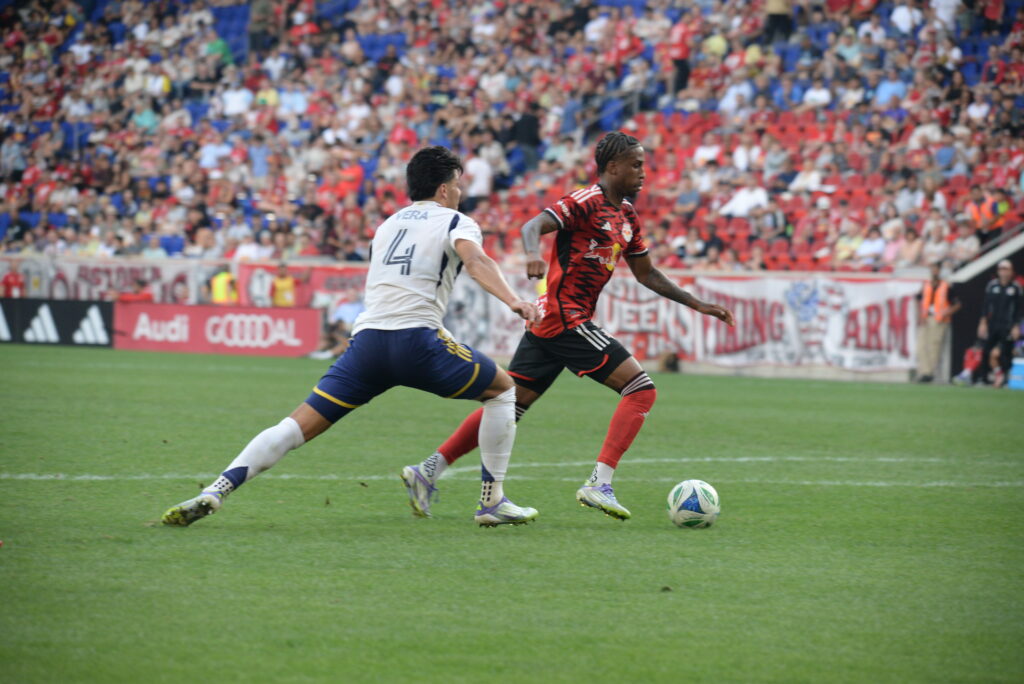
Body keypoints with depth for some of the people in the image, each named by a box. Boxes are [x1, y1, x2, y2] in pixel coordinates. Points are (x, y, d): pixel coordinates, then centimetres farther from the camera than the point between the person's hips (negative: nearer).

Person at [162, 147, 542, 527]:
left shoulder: (390, 223, 28)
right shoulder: (456, 223, 10)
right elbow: (475, 261, -11)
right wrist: (513, 302, -26)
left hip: (367, 339, 5)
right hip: (415, 336, -5)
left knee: (300, 424, 2)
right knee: (503, 390, 18)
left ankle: (215, 492, -15)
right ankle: (492, 502, 14)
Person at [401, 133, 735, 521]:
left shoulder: (627, 215, 17)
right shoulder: (587, 202, -11)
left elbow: (646, 274, 25)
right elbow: (533, 226, -24)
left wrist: (697, 305, 21)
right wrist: (532, 255, -45)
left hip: (547, 321, 9)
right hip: (565, 318, -9)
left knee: (510, 403, 9)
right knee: (641, 389, -11)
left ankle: (429, 470, 9)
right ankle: (599, 484, -16)